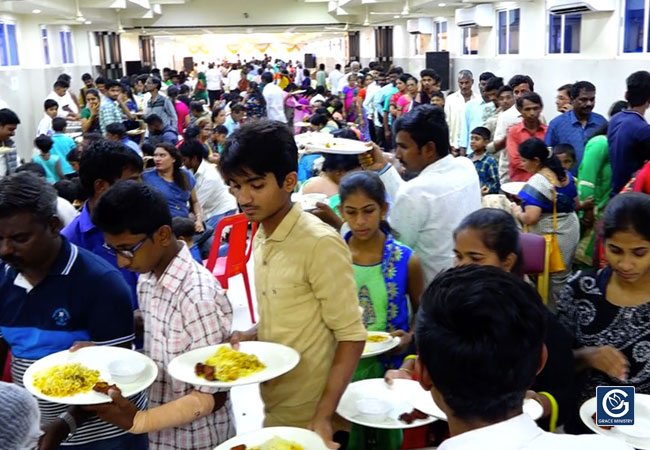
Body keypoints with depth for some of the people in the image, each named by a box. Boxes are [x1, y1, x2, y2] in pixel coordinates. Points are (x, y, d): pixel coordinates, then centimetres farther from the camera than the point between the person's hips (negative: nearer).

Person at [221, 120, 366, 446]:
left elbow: (351, 336, -18)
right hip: (272, 404, 7)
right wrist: (247, 336, -5)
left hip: (307, 414, -7)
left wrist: (323, 416, -22)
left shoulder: (320, 243, -21)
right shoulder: (261, 237, 2)